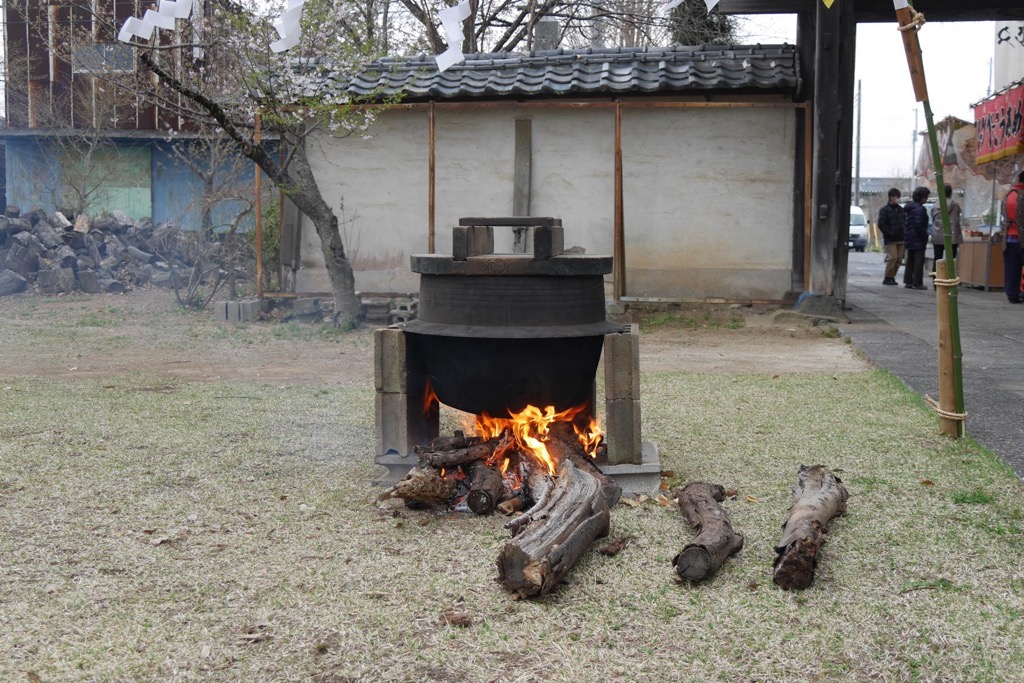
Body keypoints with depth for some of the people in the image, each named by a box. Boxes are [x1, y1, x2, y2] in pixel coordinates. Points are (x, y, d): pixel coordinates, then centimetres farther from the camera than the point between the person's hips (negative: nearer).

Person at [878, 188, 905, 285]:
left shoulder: (901, 210, 16)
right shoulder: (884, 210, -2)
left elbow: (905, 222, 20)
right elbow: (881, 224, -9)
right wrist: (889, 233, -13)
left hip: (901, 239, 6)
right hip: (890, 240, -6)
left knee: (899, 258, 4)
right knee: (892, 257, -13)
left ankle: (891, 277, 13)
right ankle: (888, 278, -4)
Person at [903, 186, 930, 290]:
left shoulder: (908, 207, 13)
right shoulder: (919, 209, -17)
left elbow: (905, 223, 17)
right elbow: (918, 226, -21)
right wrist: (925, 237, -11)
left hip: (909, 238, 9)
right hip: (917, 239, -9)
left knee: (910, 261, 14)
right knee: (919, 260, -5)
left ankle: (908, 281, 16)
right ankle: (917, 283, -5)